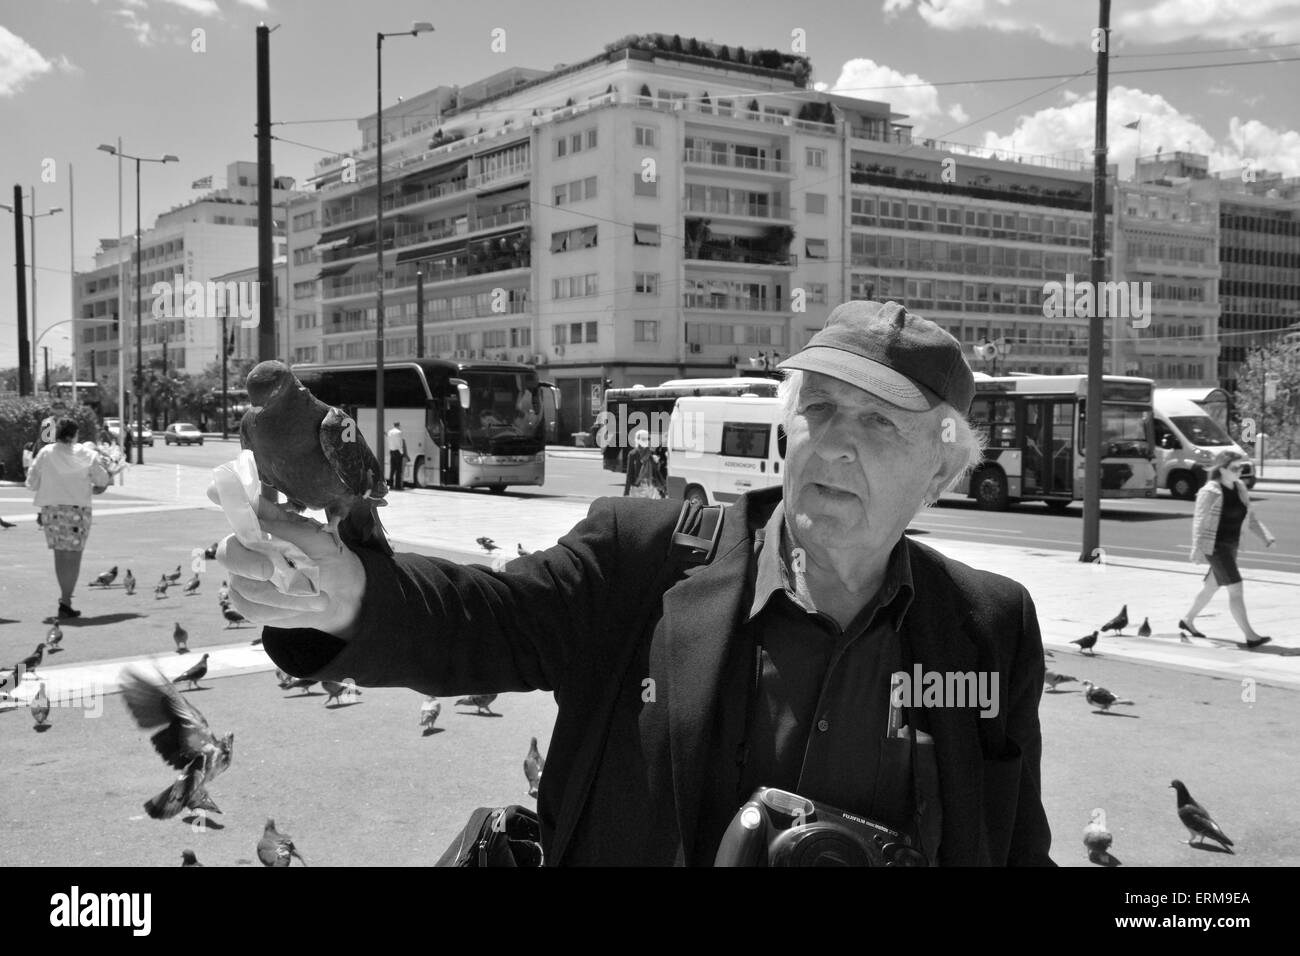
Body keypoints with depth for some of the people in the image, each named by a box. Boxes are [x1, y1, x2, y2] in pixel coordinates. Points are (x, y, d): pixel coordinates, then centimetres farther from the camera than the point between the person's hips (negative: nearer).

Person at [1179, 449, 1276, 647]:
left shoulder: (1240, 488, 7)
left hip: (1231, 545, 8)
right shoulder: (1210, 491, -15)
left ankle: (1187, 621, 35)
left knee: (1211, 586, 19)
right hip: (1215, 546, -8)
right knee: (1236, 589, -12)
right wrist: (1197, 548, -25)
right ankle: (1250, 636, -11)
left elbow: (1251, 516, 13)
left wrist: (1265, 535, 0)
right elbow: (1199, 521, -18)